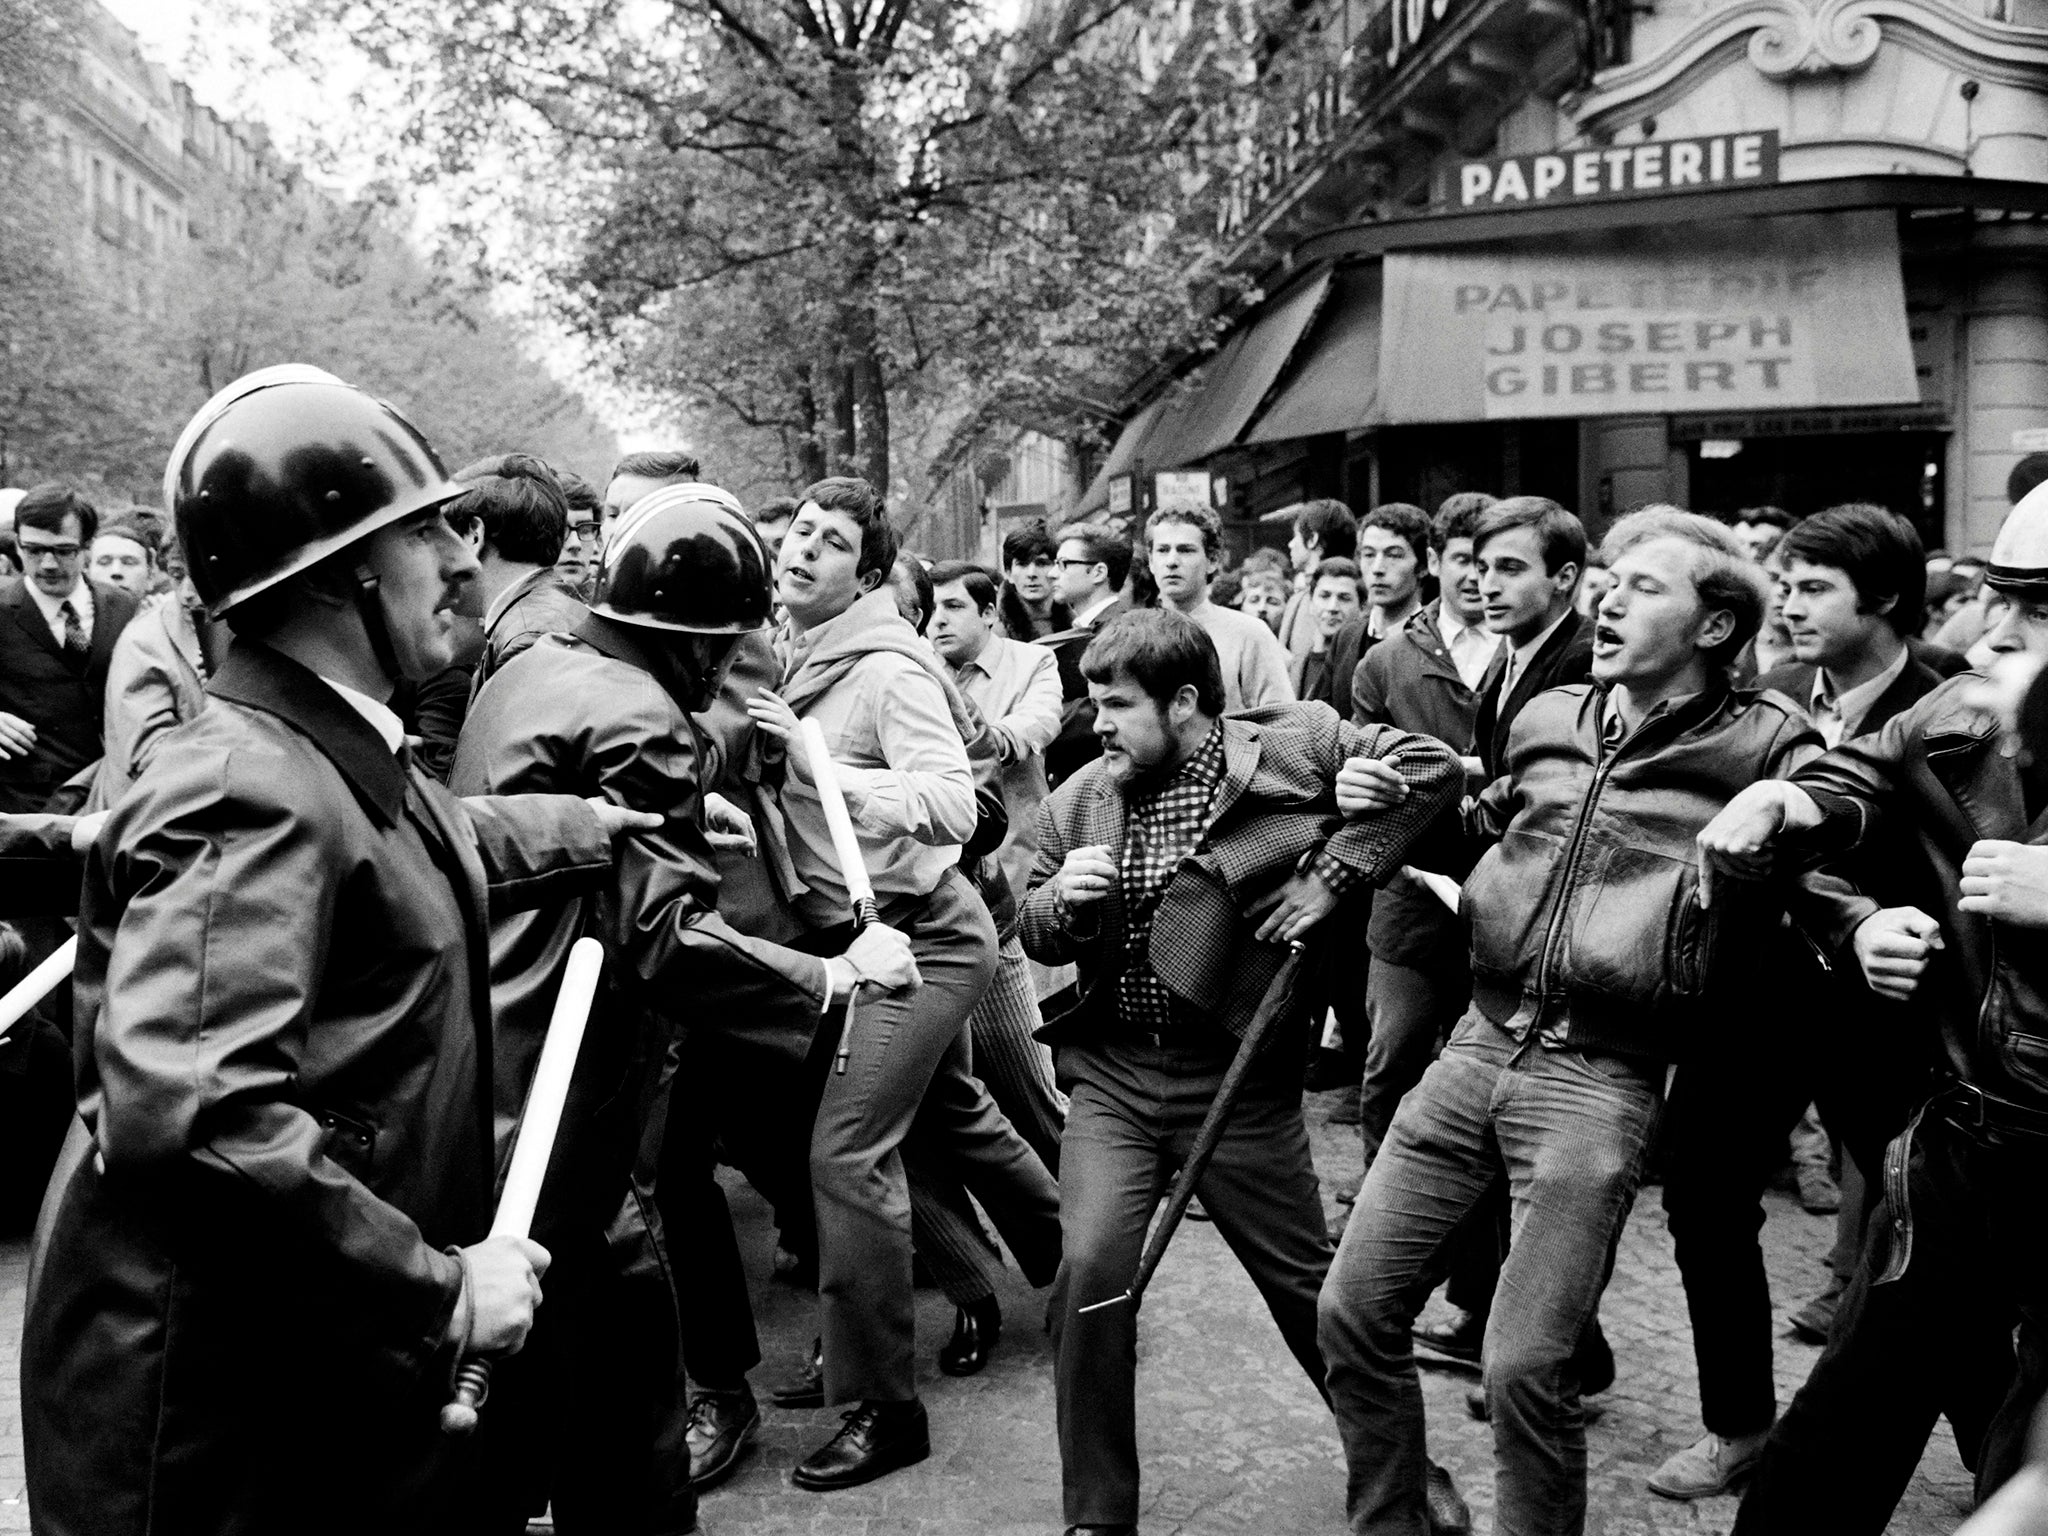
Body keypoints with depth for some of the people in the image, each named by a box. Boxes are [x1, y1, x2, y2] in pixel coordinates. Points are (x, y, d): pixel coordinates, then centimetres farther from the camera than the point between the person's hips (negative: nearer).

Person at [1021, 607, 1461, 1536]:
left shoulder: (1290, 746, -9)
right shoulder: (1080, 800, 3)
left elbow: (1433, 767, -9)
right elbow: (1037, 940, 12)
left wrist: (1332, 874, -15)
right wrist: (1059, 901, -13)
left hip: (1237, 1078, -3)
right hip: (1110, 1074, 3)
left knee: (1308, 1284, 11)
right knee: (1091, 1271, -12)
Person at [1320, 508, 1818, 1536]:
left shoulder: (1764, 745, -1)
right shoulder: (1547, 718, 13)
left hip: (1602, 1078, -5)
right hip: (1478, 1043, 5)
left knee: (1524, 1367, -6)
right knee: (1354, 1307, 7)